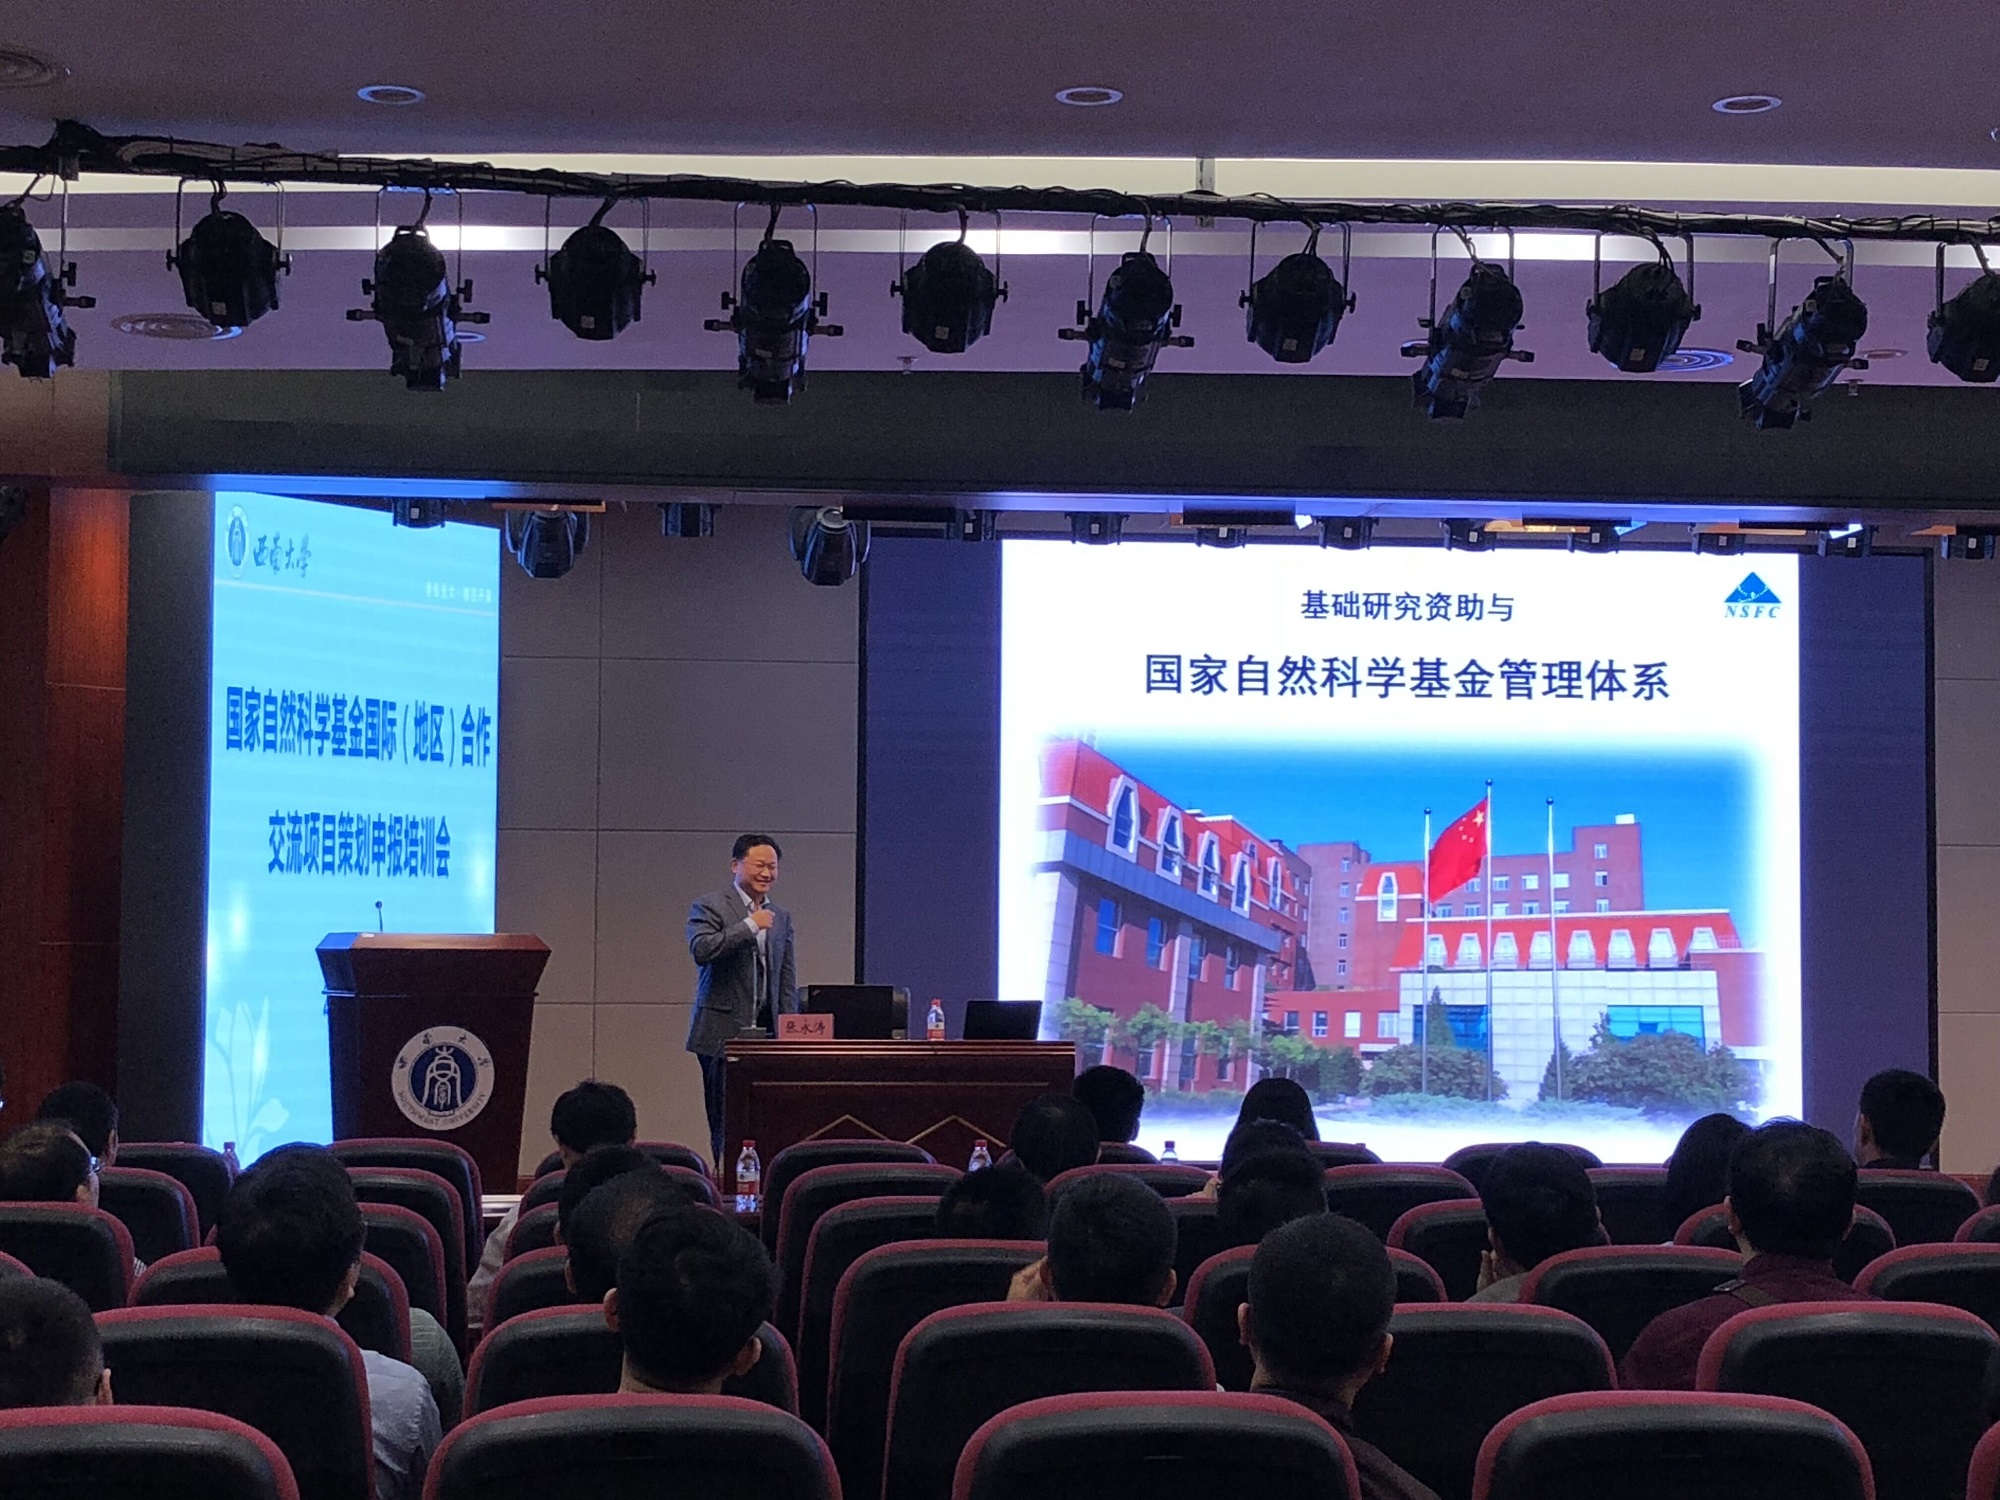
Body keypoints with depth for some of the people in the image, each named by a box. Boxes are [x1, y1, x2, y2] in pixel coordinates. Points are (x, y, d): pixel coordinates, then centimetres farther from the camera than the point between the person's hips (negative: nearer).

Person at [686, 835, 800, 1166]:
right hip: (724, 1033, -4)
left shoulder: (781, 917, 17)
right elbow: (702, 950, -18)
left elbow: (787, 981, 17)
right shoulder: (709, 907, 0)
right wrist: (750, 925, -16)